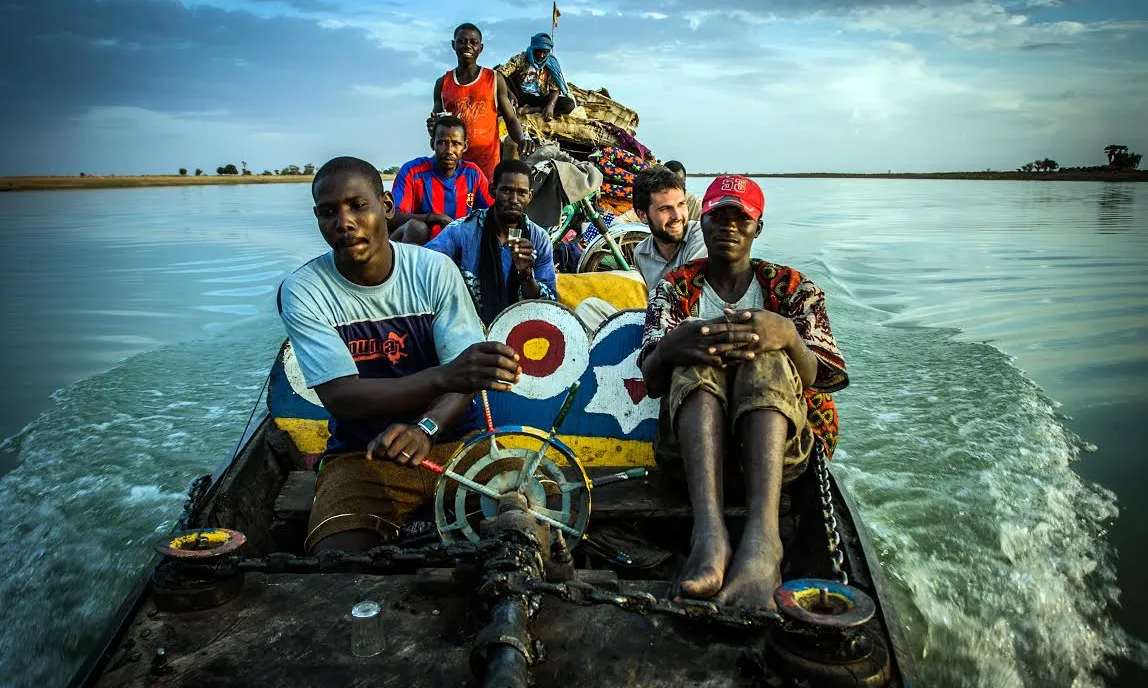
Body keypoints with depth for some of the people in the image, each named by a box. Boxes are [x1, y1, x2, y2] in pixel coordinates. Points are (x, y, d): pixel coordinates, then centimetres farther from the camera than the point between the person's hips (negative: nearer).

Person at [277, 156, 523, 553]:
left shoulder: (434, 269, -3)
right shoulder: (303, 292, -6)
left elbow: (468, 372, -8)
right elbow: (339, 397, -17)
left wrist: (425, 428, -31)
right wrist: (444, 376, -33)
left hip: (452, 438, 1)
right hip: (361, 453, 0)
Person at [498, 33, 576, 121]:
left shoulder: (551, 65, 3)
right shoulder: (520, 59, -4)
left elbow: (555, 89, -3)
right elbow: (499, 74, -16)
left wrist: (551, 105, -24)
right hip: (521, 98, -2)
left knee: (570, 104, -24)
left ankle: (528, 110, -28)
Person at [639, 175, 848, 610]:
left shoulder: (791, 288, 15)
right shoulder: (676, 288, 15)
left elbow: (817, 379, -2)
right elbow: (651, 382, -1)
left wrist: (788, 336, -24)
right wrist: (672, 345, -26)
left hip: (776, 439, 0)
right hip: (693, 440, 0)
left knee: (766, 354, -29)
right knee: (698, 360, -28)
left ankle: (761, 536, -51)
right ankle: (709, 531, -50)